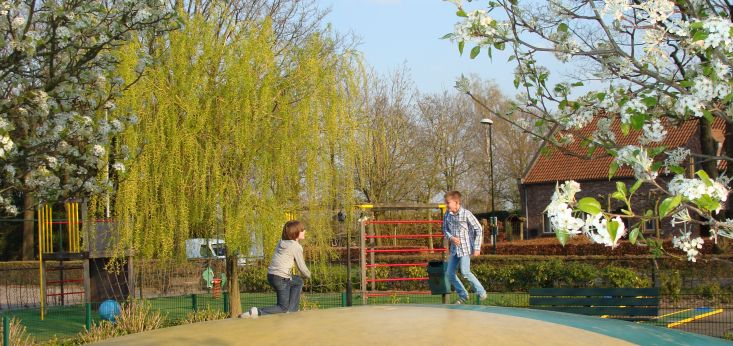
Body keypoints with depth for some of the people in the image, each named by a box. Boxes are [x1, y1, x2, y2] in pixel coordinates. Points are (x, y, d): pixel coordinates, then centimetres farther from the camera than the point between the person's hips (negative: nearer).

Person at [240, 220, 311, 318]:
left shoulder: (281, 242, 13)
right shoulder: (296, 247, -9)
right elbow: (301, 267, -4)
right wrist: (308, 275, 16)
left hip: (271, 275, 8)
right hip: (281, 278, -8)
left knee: (298, 281, 29)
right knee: (283, 308, 4)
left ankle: (292, 310, 27)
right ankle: (257, 312, -18)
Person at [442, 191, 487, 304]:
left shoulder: (466, 214, -13)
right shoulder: (447, 215, 3)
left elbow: (479, 229, -8)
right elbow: (445, 230, 15)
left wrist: (477, 248, -11)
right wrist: (451, 237, -8)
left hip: (465, 248, -6)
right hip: (454, 248, 7)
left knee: (465, 272, -17)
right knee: (450, 273, 3)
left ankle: (481, 292, -1)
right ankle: (463, 296, 17)